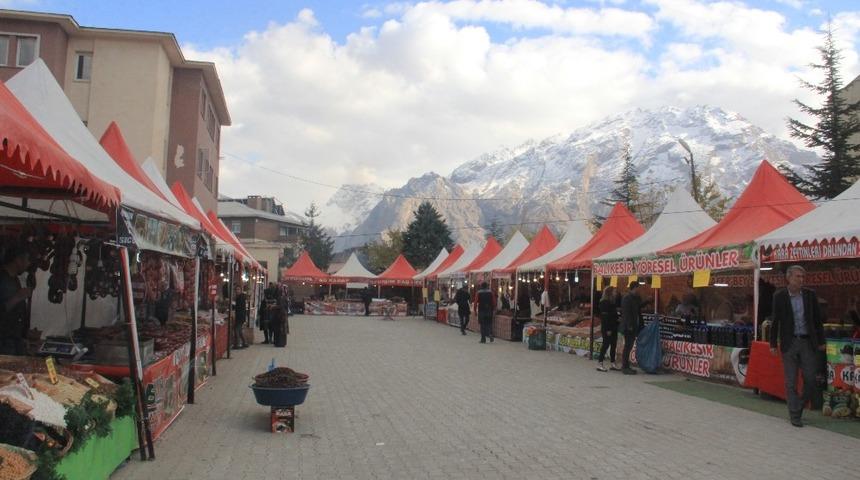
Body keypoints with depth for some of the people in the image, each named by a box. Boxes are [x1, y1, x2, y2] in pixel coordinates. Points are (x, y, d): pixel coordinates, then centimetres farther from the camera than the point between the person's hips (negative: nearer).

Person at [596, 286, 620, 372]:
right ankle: (600, 363, 3)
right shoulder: (604, 302, -13)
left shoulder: (613, 302, 12)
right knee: (606, 344, -4)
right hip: (607, 328, -8)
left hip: (613, 327, 8)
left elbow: (614, 314, 15)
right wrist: (607, 329, -19)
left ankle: (613, 363, 17)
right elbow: (604, 317, -17)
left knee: (613, 345, 10)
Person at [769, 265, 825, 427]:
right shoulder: (779, 296, -3)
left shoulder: (810, 295, 3)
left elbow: (818, 319, 8)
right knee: (791, 382, 3)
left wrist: (821, 341, 7)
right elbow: (775, 321, 0)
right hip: (789, 343, -2)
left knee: (810, 380, 2)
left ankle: (799, 407, 25)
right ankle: (795, 415, 11)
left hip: (807, 342, 2)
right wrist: (773, 344, -1)